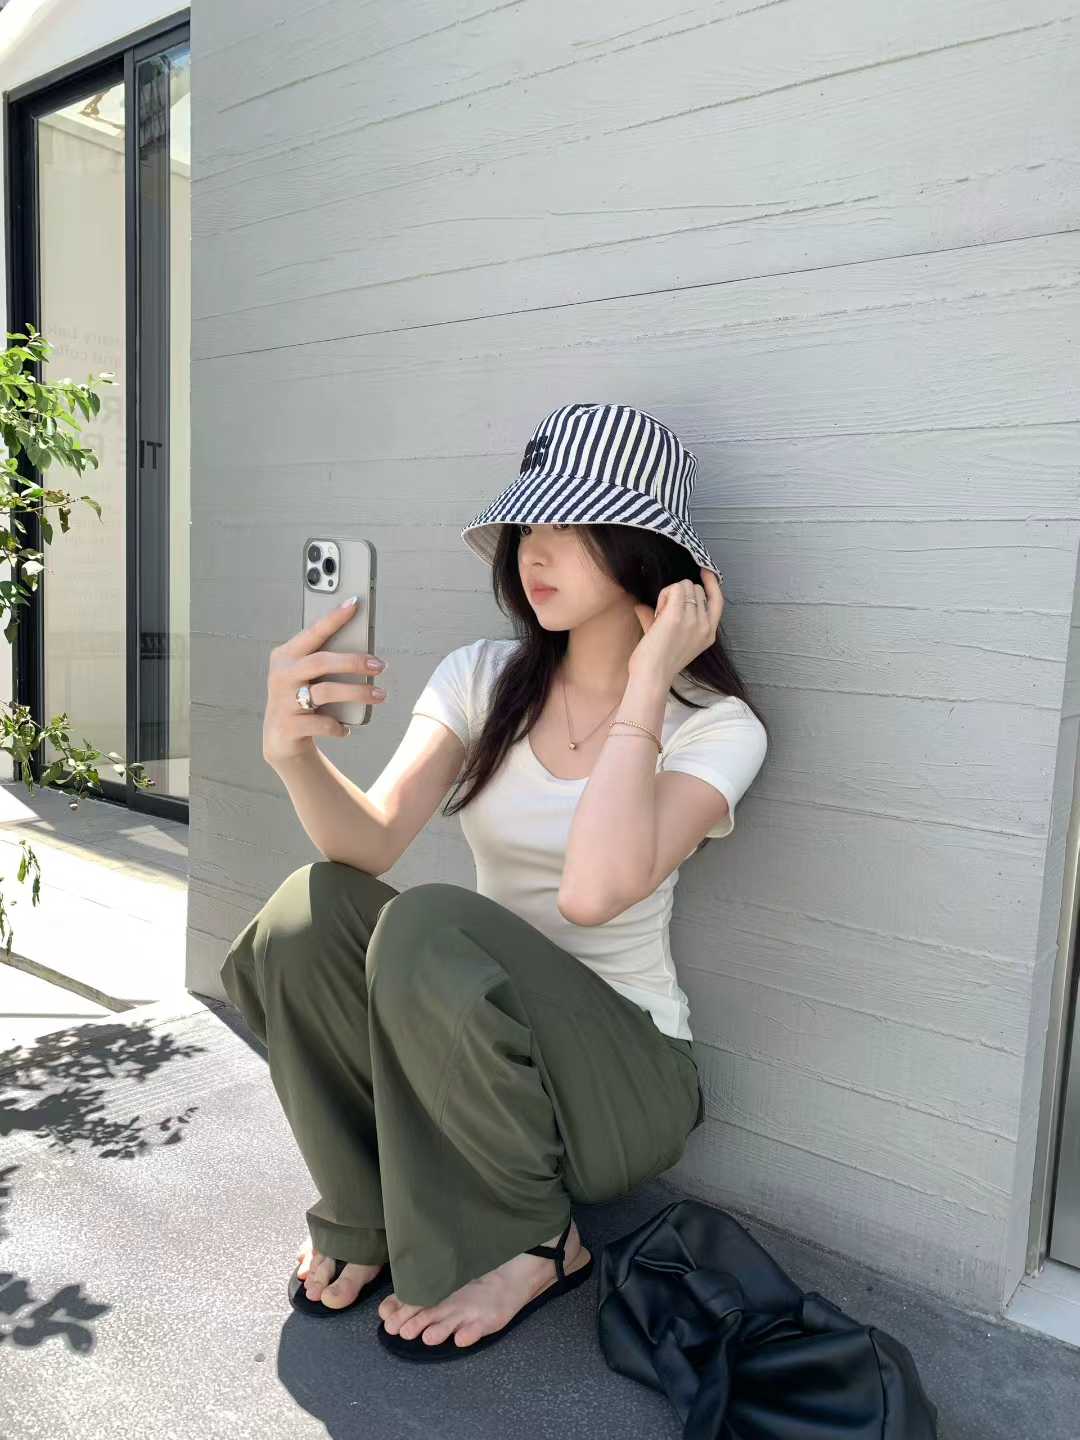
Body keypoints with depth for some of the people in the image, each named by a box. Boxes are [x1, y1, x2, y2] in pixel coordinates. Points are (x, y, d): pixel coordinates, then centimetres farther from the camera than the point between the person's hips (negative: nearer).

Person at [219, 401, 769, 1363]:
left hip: (624, 1076, -3)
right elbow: (372, 843, -16)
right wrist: (295, 753, -35)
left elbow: (592, 891, -31)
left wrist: (646, 681, -24)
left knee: (430, 929, -30)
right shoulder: (484, 679, 0)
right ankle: (373, 1213, 4)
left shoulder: (715, 724, -12)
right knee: (313, 910, -23)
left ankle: (531, 1244, -3)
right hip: (463, 1056, 4)